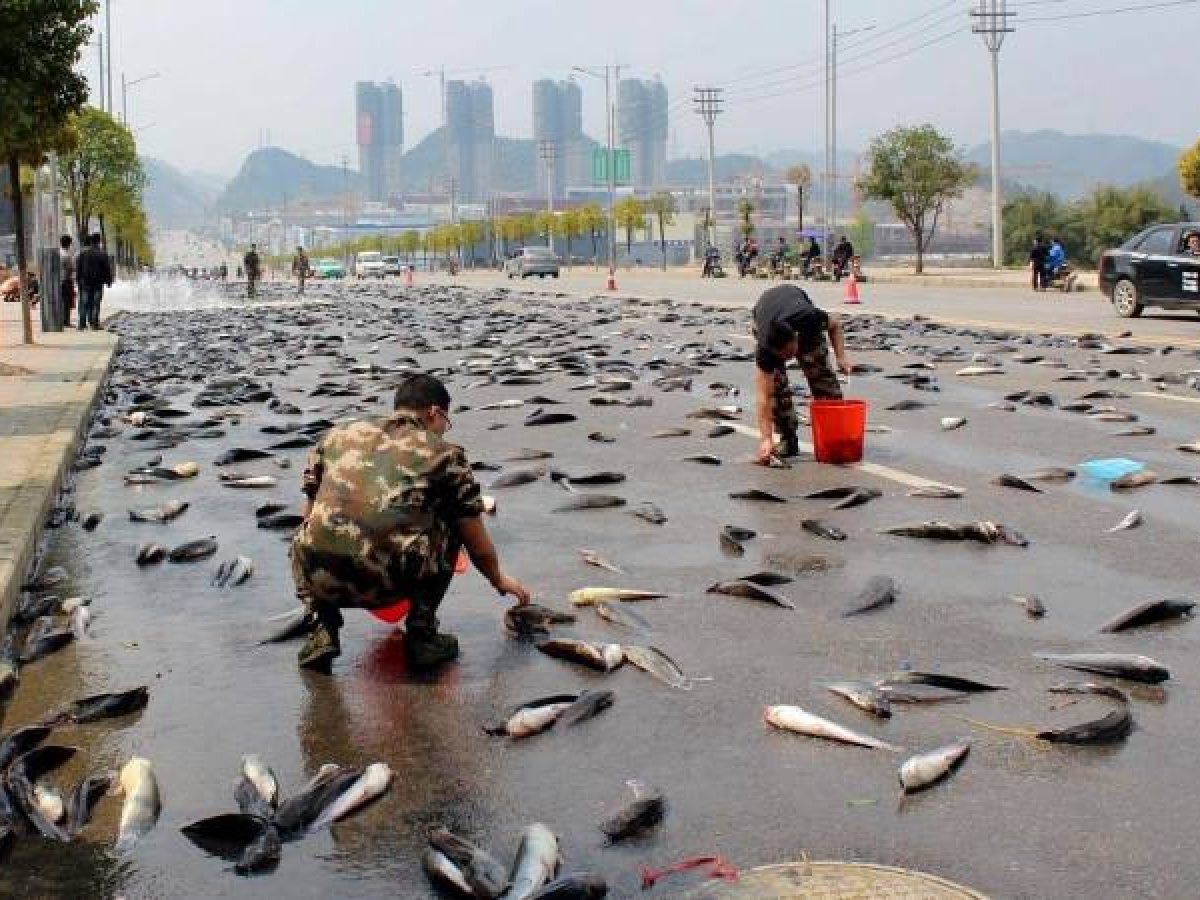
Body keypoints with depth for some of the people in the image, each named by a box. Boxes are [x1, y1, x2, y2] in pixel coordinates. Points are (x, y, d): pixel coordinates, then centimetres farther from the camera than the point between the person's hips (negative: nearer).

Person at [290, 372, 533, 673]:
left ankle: (324, 630, 17)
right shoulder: (444, 453, 14)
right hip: (386, 582, -3)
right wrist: (499, 579, 40)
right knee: (449, 523, 26)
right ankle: (421, 633, 19)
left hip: (322, 579, 3)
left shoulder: (337, 435, 22)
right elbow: (478, 543, 20)